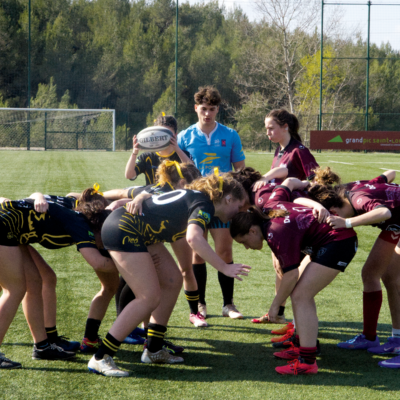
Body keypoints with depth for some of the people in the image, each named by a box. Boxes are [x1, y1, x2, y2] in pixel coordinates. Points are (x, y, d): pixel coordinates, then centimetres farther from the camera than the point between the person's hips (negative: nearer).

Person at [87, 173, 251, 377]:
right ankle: (100, 358, -10)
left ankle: (153, 350, 19)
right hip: (122, 231, -10)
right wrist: (224, 267, -29)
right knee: (149, 298, -11)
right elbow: (194, 238, -31)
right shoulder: (204, 205, -13)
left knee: (173, 281, 12)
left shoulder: (194, 198, 17)